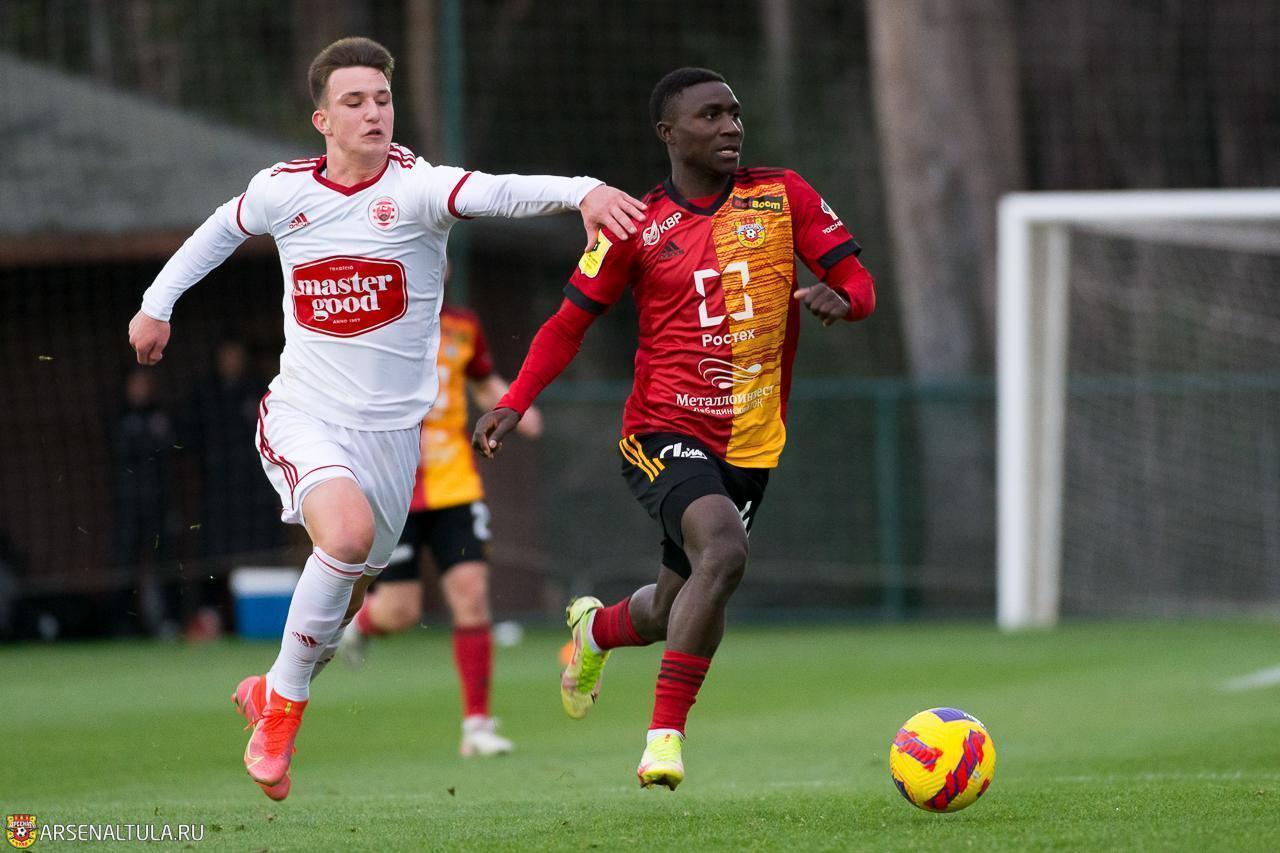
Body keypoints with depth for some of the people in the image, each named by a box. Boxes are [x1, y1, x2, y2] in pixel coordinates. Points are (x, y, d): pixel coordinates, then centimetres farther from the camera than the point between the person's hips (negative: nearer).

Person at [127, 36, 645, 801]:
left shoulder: (416, 187, -13)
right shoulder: (283, 190, -4)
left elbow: (500, 192, -33)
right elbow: (224, 229, 20)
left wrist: (581, 191, -52)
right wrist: (158, 303, 25)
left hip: (390, 429, 1)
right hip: (303, 415, -1)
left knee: (348, 593, 12)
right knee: (348, 531, -29)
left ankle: (273, 693, 42)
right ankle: (284, 705, -11)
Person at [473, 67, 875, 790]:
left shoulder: (784, 197, 3)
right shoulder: (637, 227, -2)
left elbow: (860, 283, 4)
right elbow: (571, 322, 5)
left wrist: (840, 298, -20)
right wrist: (516, 402, -8)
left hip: (751, 442, 4)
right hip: (664, 431, -4)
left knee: (676, 612, 12)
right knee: (724, 550, -31)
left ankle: (596, 629, 49)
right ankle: (666, 734, -22)